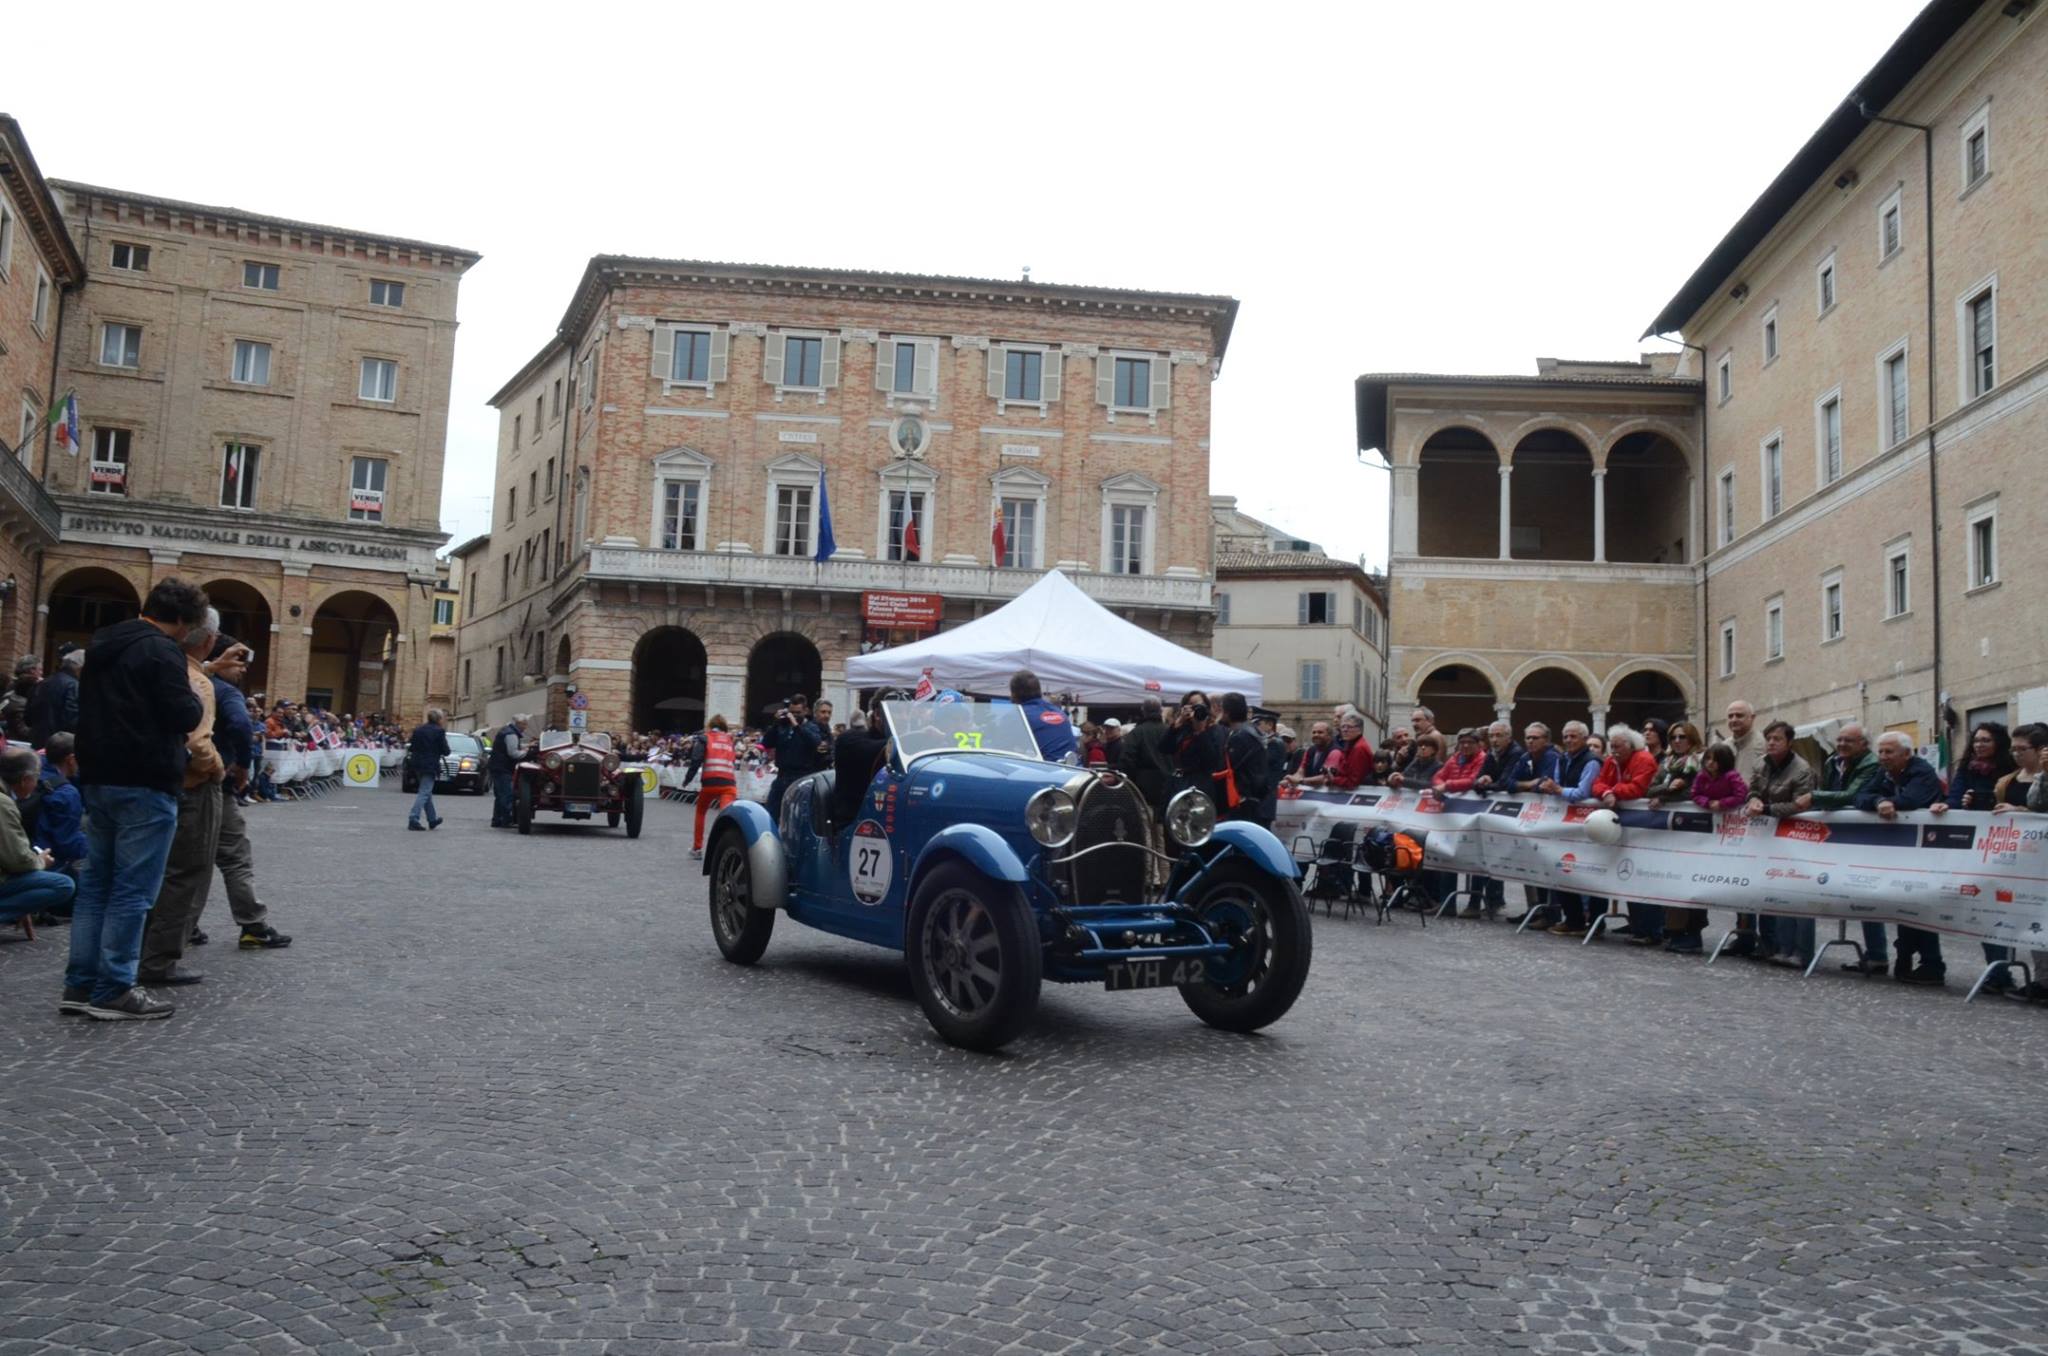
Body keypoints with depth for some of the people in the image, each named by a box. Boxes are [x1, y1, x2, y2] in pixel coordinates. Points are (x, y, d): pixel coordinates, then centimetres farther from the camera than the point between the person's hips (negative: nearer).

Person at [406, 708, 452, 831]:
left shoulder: (418, 729, 7)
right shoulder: (439, 731, -11)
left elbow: (411, 747, 10)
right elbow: (445, 751, -9)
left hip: (417, 764, 7)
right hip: (430, 765, -7)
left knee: (427, 792, 19)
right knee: (425, 793, -5)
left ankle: (432, 819, 29)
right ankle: (413, 820, -14)